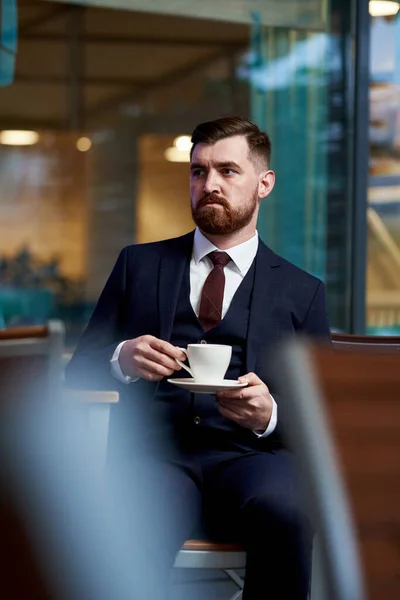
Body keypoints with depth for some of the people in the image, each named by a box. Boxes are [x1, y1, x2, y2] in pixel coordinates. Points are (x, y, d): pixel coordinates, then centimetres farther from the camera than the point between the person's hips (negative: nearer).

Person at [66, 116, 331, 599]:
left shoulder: (302, 292, 16)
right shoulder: (138, 264, 19)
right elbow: (80, 369, 17)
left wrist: (270, 415, -10)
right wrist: (122, 360, -7)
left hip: (252, 454, 1)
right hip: (156, 450, -1)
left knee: (282, 509, -36)